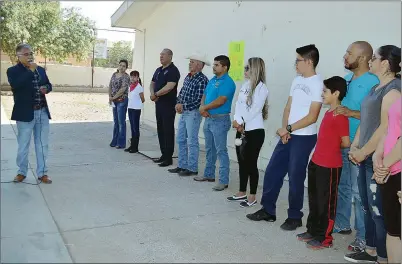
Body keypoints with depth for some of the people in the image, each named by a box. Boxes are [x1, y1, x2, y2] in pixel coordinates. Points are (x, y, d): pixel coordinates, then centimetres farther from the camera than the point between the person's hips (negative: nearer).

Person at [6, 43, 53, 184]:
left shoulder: (40, 69, 10)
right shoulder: (13, 71, -5)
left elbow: (48, 85, 18)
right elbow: (15, 85, -23)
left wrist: (46, 88, -6)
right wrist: (30, 71, -20)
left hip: (42, 112, 4)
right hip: (25, 113, -4)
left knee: (42, 144, 8)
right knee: (23, 145, 8)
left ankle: (42, 173, 18)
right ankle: (21, 172, 24)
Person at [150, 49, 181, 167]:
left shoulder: (173, 70, -10)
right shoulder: (158, 70, 17)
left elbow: (169, 87, -21)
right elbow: (152, 83, 19)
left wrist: (156, 94, -11)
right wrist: (152, 94, -3)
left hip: (168, 105, -8)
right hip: (159, 104, 9)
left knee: (168, 131, -4)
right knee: (160, 130, 12)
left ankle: (169, 157, 2)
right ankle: (163, 154, 22)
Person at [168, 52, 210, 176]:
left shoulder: (202, 80, -14)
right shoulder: (188, 77, 11)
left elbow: (199, 100, -19)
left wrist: (184, 106, -14)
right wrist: (178, 104, -2)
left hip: (193, 113, -9)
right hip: (183, 112, 9)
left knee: (192, 141, -1)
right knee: (181, 140, 13)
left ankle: (192, 168, 9)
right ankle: (182, 165, 24)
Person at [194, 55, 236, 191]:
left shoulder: (228, 82, -14)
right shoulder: (212, 80, 14)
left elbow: (220, 101, -22)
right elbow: (204, 96, 16)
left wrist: (204, 108, -11)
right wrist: (202, 108, -5)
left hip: (220, 120, -9)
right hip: (208, 119, 9)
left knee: (221, 151, -7)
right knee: (209, 149, 18)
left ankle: (224, 181, -2)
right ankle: (209, 174, 32)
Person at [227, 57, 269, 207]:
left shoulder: (261, 88, -11)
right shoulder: (245, 85, 13)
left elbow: (255, 109, -17)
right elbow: (238, 104, 6)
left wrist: (242, 123, -12)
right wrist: (236, 121, -9)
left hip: (254, 131, -8)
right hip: (241, 130, 8)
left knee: (251, 163, -1)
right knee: (242, 162, 14)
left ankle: (252, 197, 11)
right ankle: (242, 193, 27)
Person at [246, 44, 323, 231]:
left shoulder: (318, 84, -13)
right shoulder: (297, 81, 12)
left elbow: (312, 117, -17)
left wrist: (288, 128, -12)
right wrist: (284, 129, -3)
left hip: (304, 138, -8)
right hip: (288, 136, 8)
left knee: (295, 177, 1)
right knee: (272, 171, 9)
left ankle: (294, 217, 18)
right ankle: (268, 210, 23)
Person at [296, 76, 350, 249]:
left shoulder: (340, 116, -17)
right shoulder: (328, 113, 12)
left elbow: (346, 143, -15)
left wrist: (334, 146, 1)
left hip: (329, 166, -9)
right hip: (316, 163, 9)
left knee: (326, 202, 3)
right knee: (314, 200, 18)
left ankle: (325, 238, 16)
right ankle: (312, 231, 31)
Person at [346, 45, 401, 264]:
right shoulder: (376, 88, 16)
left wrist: (363, 152, -12)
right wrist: (354, 147, 8)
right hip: (365, 158, 9)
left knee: (379, 211, -1)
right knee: (367, 208, 16)